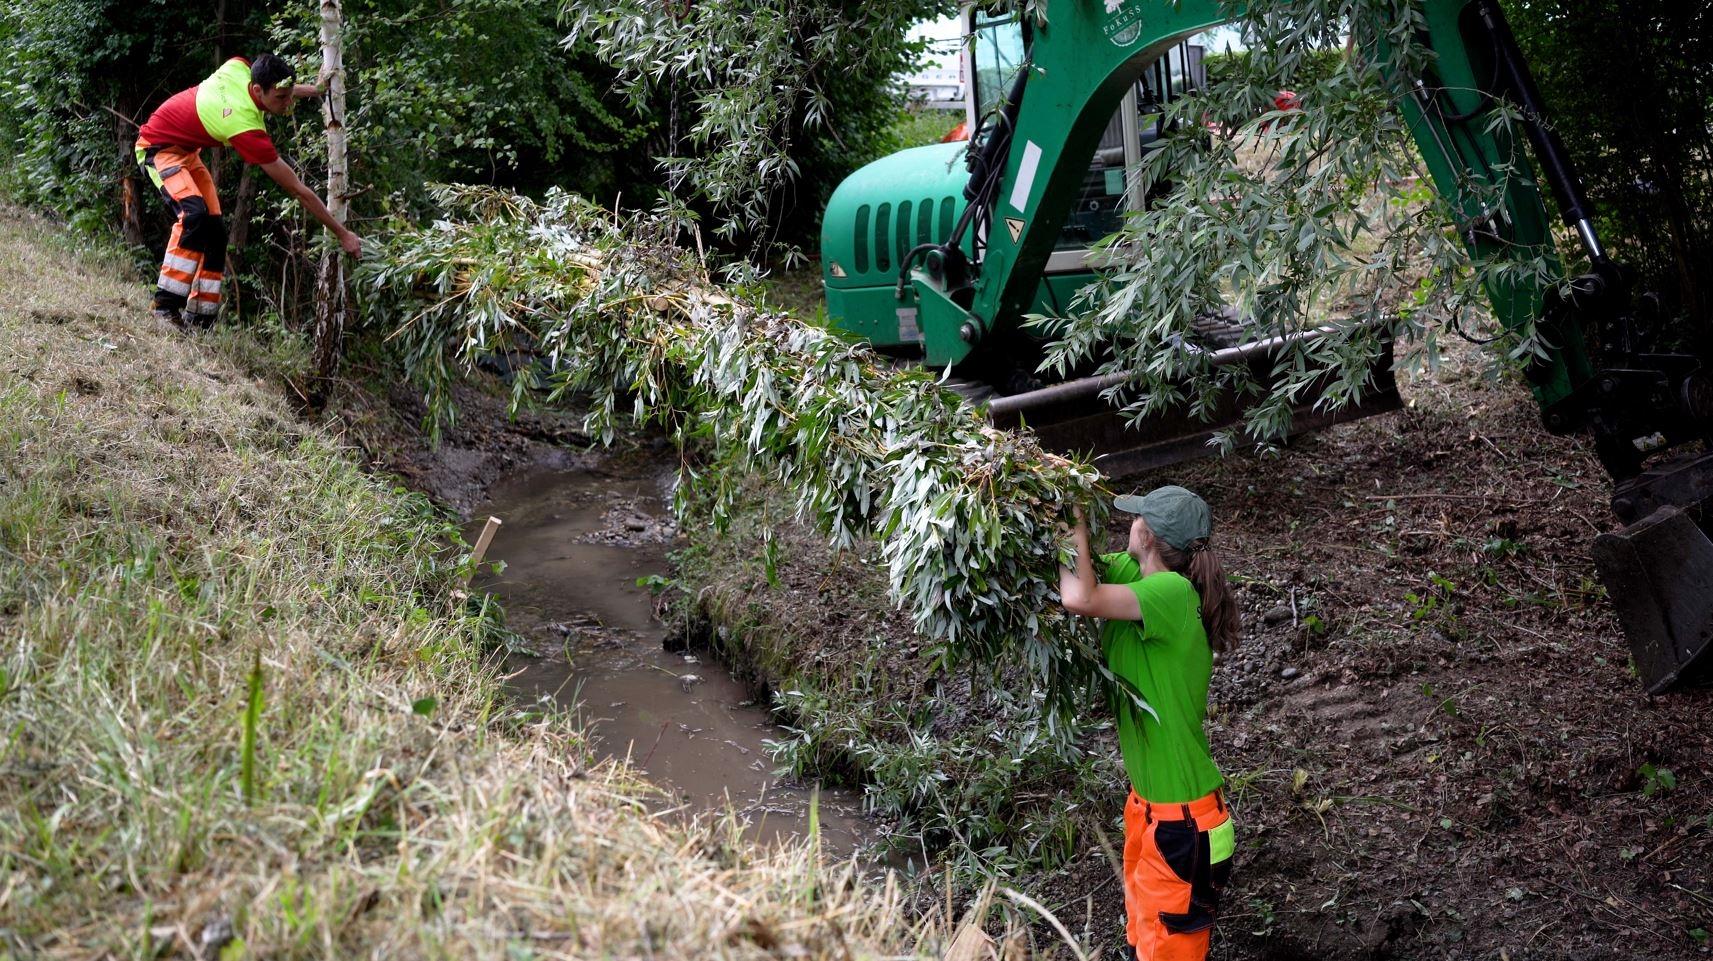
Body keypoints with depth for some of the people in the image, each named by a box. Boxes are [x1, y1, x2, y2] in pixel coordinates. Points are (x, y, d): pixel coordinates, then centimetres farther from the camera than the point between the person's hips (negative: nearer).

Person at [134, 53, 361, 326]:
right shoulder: (247, 128, -37)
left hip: (186, 150, 9)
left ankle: (200, 317, 4)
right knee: (195, 214, -32)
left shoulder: (238, 67, -19)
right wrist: (342, 234, -28)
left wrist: (312, 89, 7)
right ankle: (165, 304, -26)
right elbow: (297, 190, -33)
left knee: (215, 230, 1)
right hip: (158, 147, -9)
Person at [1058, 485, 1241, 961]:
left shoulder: (1173, 592, -27)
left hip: (1180, 815, -9)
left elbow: (1079, 599, -37)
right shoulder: (1130, 572, -2)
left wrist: (1077, 529, -23)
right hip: (1147, 796, 9)